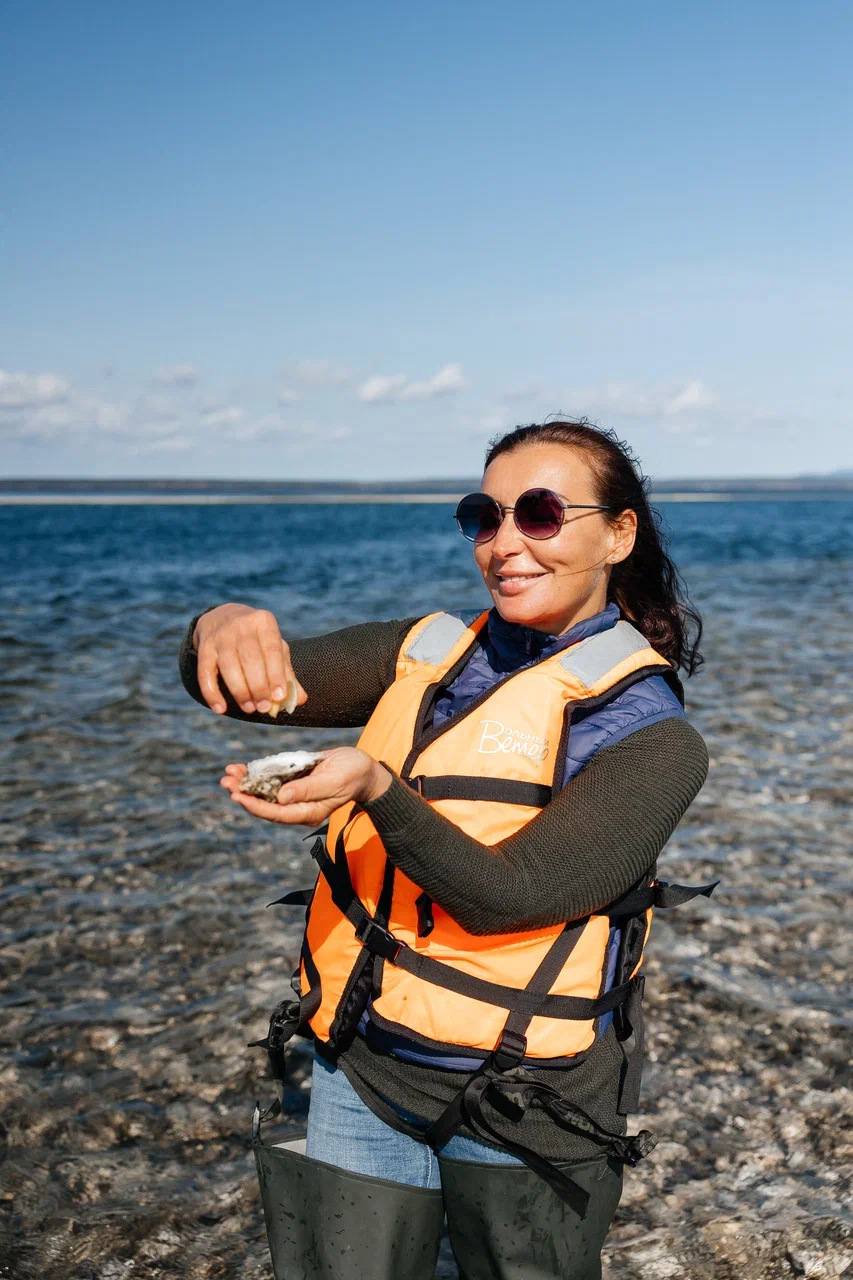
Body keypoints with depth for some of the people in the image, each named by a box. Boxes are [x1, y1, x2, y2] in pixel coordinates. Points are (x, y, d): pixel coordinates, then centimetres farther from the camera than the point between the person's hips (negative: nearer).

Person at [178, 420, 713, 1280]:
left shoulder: (647, 732, -13)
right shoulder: (429, 653, 2)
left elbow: (505, 894, -21)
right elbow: (273, 681, -6)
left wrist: (377, 789, -34)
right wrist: (224, 630, -28)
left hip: (523, 1104, -3)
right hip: (360, 1072, 4)